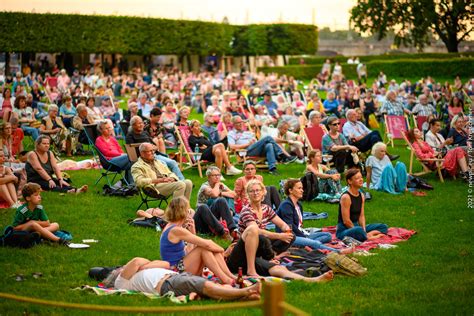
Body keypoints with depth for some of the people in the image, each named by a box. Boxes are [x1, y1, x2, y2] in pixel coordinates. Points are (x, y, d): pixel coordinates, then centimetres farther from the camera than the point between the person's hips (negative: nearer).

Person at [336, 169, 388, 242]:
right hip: (343, 230, -9)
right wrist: (362, 231, -15)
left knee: (383, 227, 5)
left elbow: (361, 216, 8)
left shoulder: (361, 196, 8)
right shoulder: (346, 197, -17)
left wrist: (364, 232, -9)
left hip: (356, 226, 9)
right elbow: (346, 221, -18)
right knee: (359, 231, -41)